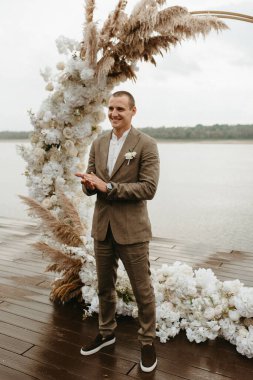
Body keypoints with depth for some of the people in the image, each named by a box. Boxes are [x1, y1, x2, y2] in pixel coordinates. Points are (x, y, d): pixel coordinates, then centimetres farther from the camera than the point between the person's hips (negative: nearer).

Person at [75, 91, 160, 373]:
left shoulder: (146, 145, -10)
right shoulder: (98, 144, 7)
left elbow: (149, 188, -17)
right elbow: (91, 185, 10)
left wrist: (108, 186, -23)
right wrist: (88, 184, -15)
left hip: (131, 229, -5)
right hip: (102, 227, 5)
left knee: (142, 290, 10)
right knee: (104, 286, 20)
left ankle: (147, 341, 31)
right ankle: (106, 333, 42)